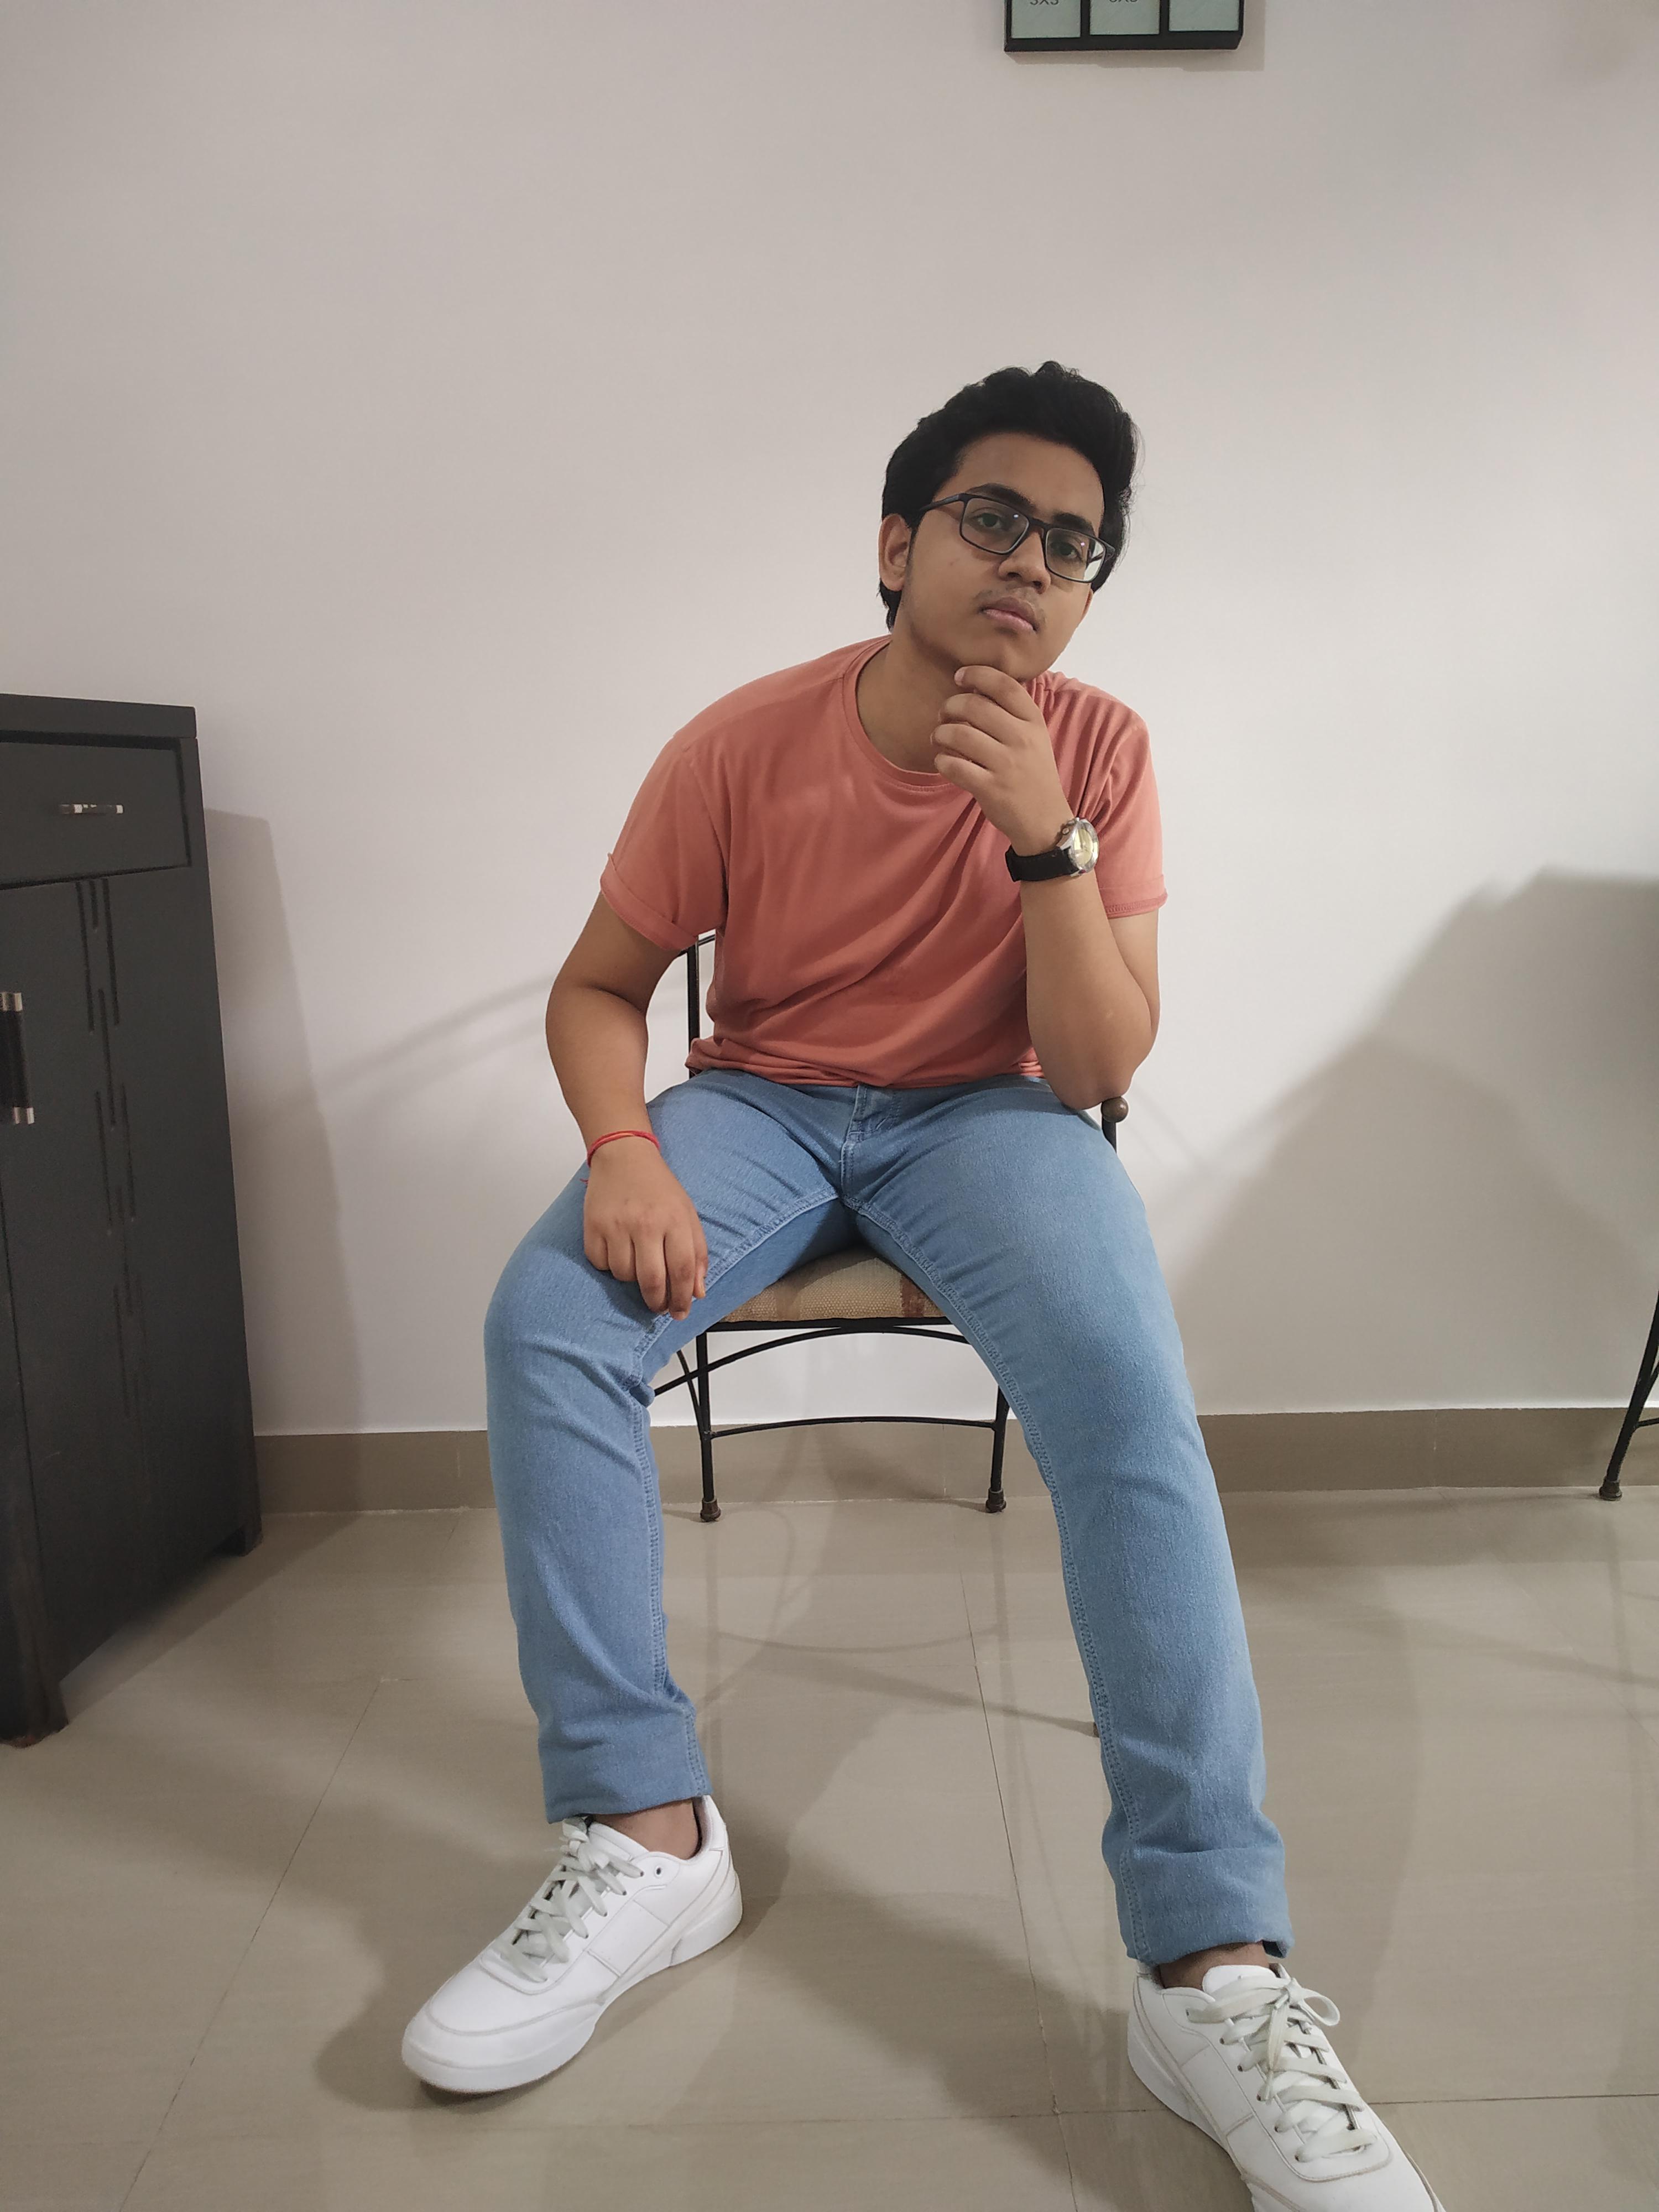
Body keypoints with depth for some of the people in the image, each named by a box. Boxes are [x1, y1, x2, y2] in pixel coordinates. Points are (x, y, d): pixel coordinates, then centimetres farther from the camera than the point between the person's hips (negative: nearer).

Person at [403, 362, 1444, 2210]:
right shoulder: (742, 745, -8)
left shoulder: (1101, 750, -6)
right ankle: (648, 1837, -14)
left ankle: (1211, 1959, -22)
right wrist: (622, 1143, -21)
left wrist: (1047, 841, -23)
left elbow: (1097, 1066, -9)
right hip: (762, 1102, 1)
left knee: (1122, 1377, -31)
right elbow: (601, 983, 0)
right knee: (544, 1316, -26)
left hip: (986, 1112, 0)